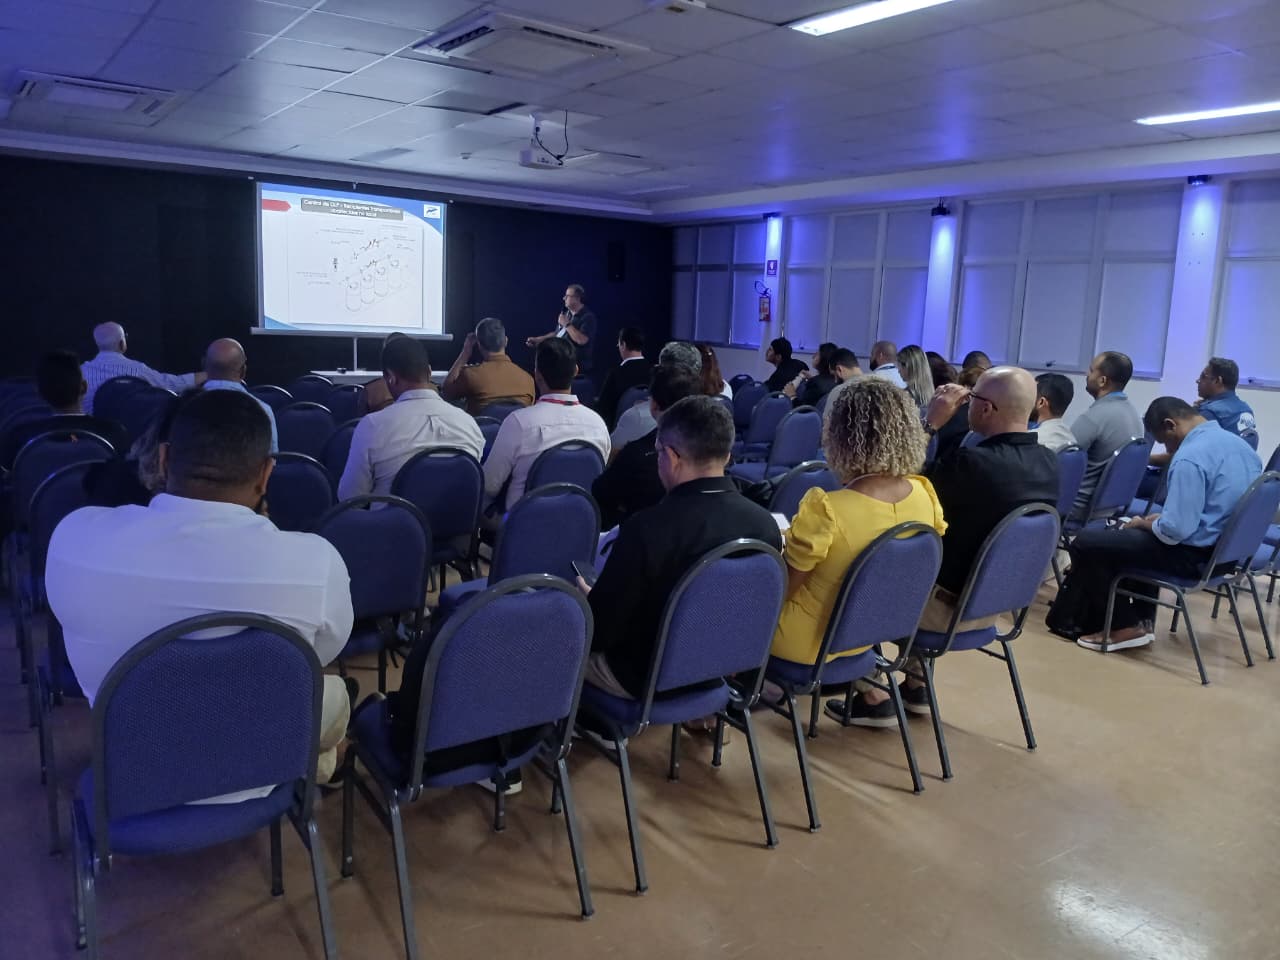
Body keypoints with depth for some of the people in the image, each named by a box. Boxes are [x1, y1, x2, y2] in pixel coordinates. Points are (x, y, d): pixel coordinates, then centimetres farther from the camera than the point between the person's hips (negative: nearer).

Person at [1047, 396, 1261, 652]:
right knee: (1116, 535, 29)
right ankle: (1142, 619, 25)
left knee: (1086, 544, -3)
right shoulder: (1240, 444, 6)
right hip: (1227, 548, 10)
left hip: (1193, 554, -10)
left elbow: (1175, 531, -27)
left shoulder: (1189, 457, -23)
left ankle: (1124, 627, 5)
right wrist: (1158, 520, 16)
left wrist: (1144, 523, -5)